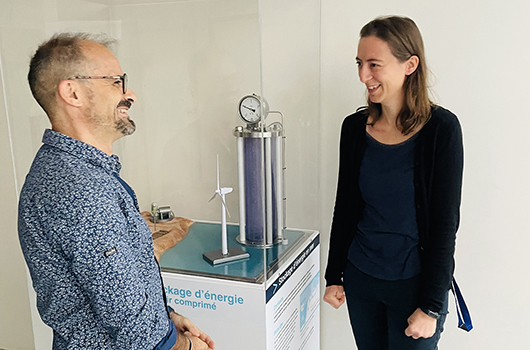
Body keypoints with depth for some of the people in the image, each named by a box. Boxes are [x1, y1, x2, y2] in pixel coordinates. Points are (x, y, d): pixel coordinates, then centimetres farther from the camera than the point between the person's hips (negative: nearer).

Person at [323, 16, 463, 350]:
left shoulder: (441, 128, -14)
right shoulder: (355, 126, -2)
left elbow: (445, 224, -12)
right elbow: (344, 208, 5)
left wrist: (431, 306, -12)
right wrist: (334, 276, 7)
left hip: (414, 282, -3)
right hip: (360, 277, 4)